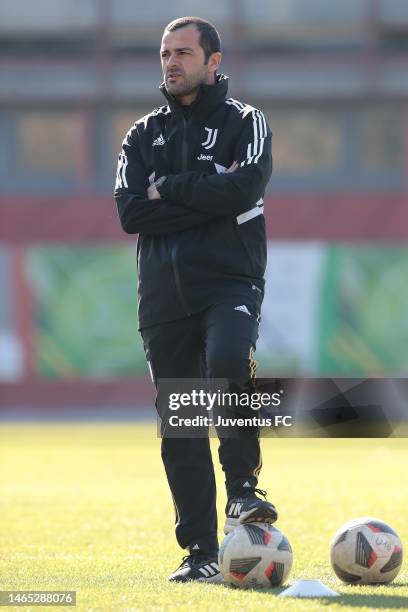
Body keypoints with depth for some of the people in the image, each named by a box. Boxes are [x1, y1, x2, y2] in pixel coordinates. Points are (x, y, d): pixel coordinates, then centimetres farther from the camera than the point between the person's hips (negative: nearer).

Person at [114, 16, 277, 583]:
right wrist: (208, 201, -7)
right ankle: (201, 552, 8)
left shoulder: (245, 122, 6)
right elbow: (130, 212, 0)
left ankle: (242, 487, -19)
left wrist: (168, 190, -6)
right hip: (164, 295, 4)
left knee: (228, 360, -34)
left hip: (231, 281, -4)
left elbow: (245, 188, -14)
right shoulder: (145, 134, 15)